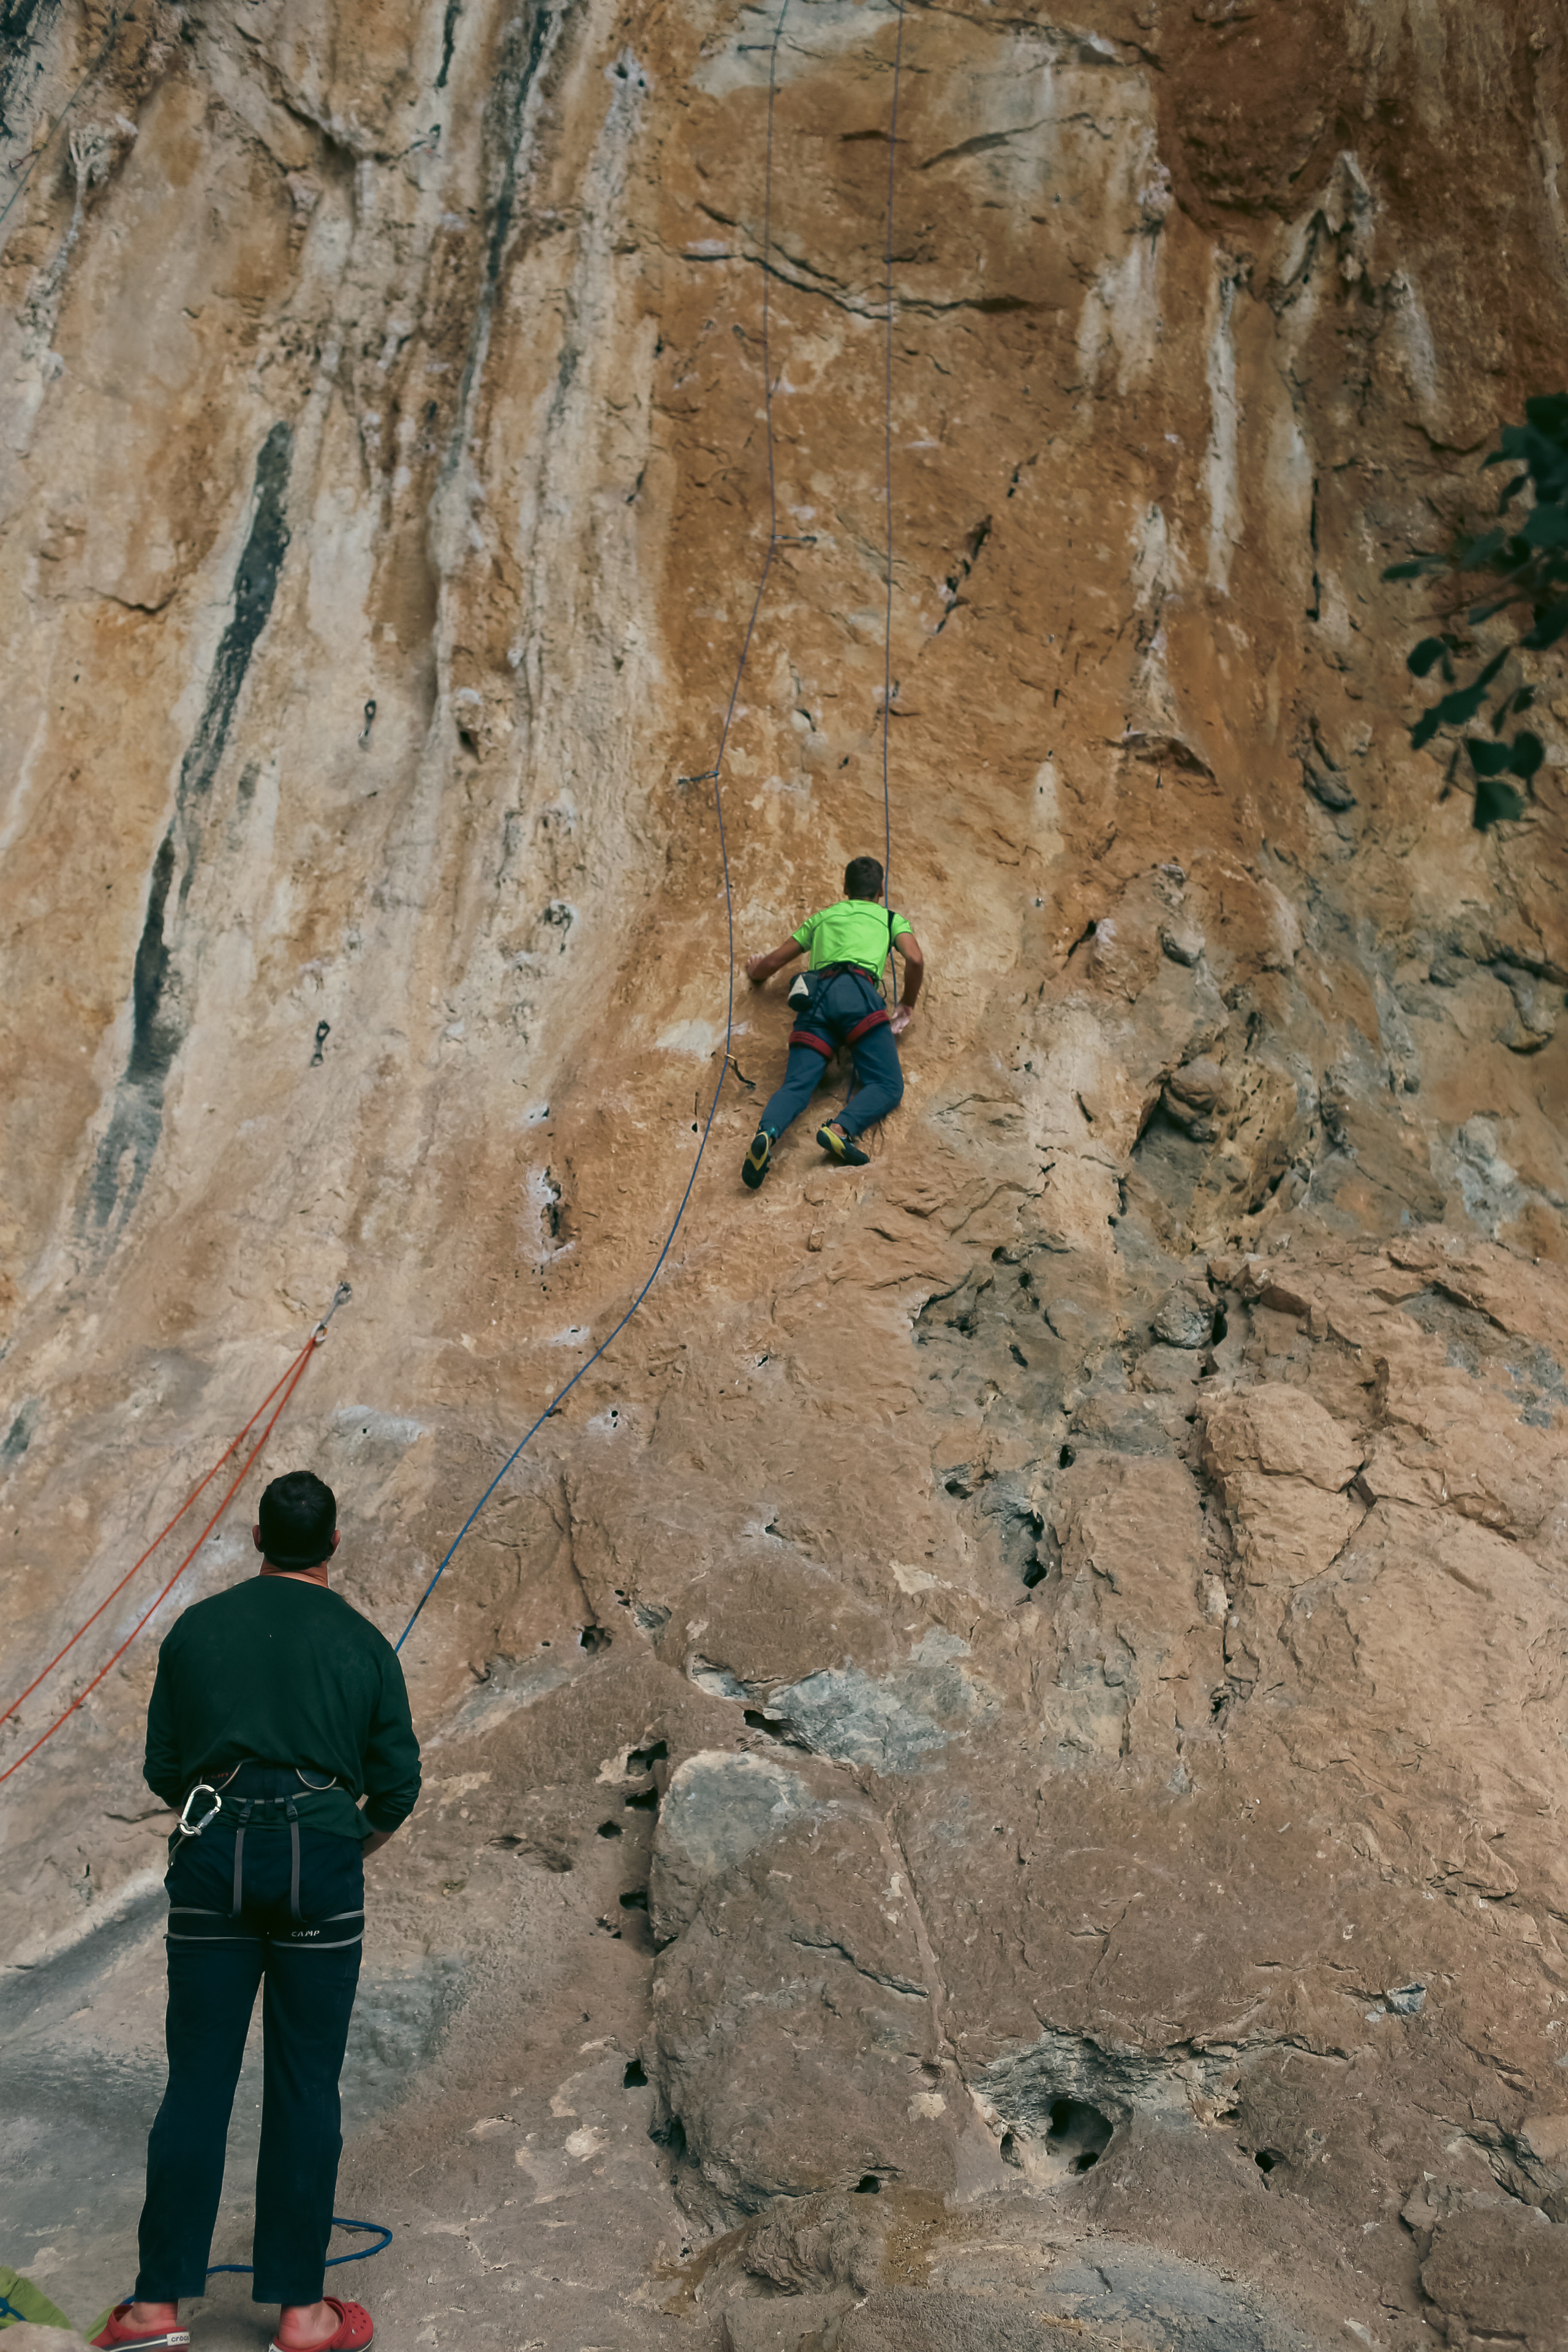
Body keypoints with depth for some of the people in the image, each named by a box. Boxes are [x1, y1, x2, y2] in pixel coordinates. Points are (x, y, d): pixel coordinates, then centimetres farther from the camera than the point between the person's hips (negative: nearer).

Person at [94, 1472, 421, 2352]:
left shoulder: (197, 1628, 7)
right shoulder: (362, 1642, 3)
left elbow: (163, 1768, 11)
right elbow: (399, 1783, 5)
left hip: (212, 1858, 1)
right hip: (321, 1864, -1)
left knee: (198, 2080, 8)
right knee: (305, 2085, 5)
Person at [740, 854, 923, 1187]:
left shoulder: (822, 917, 36)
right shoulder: (890, 918, 27)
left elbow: (774, 962, 38)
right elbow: (915, 960, 8)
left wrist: (755, 972, 61)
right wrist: (907, 1007, 23)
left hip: (815, 994, 3)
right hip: (857, 991, -3)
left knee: (797, 1084, -10)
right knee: (888, 1086, -8)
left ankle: (767, 1134, -42)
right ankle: (840, 1128, -37)